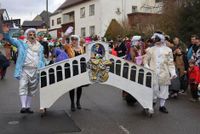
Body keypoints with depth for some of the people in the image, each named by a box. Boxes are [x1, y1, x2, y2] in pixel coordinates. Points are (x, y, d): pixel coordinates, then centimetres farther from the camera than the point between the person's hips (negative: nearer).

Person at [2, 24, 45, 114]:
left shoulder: (40, 47, 16)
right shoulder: (21, 43, 9)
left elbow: (42, 60, 15)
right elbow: (10, 40, 0)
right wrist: (6, 33, -20)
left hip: (35, 71, 3)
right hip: (24, 69, -2)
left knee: (31, 90, 8)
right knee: (23, 87, -14)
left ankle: (28, 107, 17)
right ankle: (23, 107, -17)